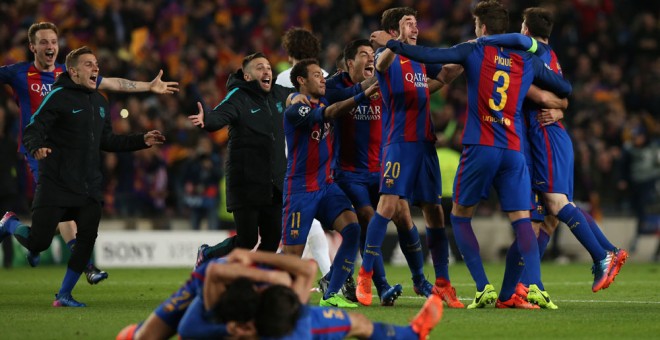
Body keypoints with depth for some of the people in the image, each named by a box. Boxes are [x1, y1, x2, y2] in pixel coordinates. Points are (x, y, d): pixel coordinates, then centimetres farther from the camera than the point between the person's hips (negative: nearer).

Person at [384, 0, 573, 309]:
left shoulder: (474, 52, 2)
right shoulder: (527, 61, 10)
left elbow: (428, 56, -4)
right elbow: (565, 89, 18)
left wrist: (392, 44, 9)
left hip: (480, 147, -2)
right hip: (514, 151, 2)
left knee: (460, 216, 13)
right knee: (521, 220, 1)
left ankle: (483, 289, 0)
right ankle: (535, 287, -21)